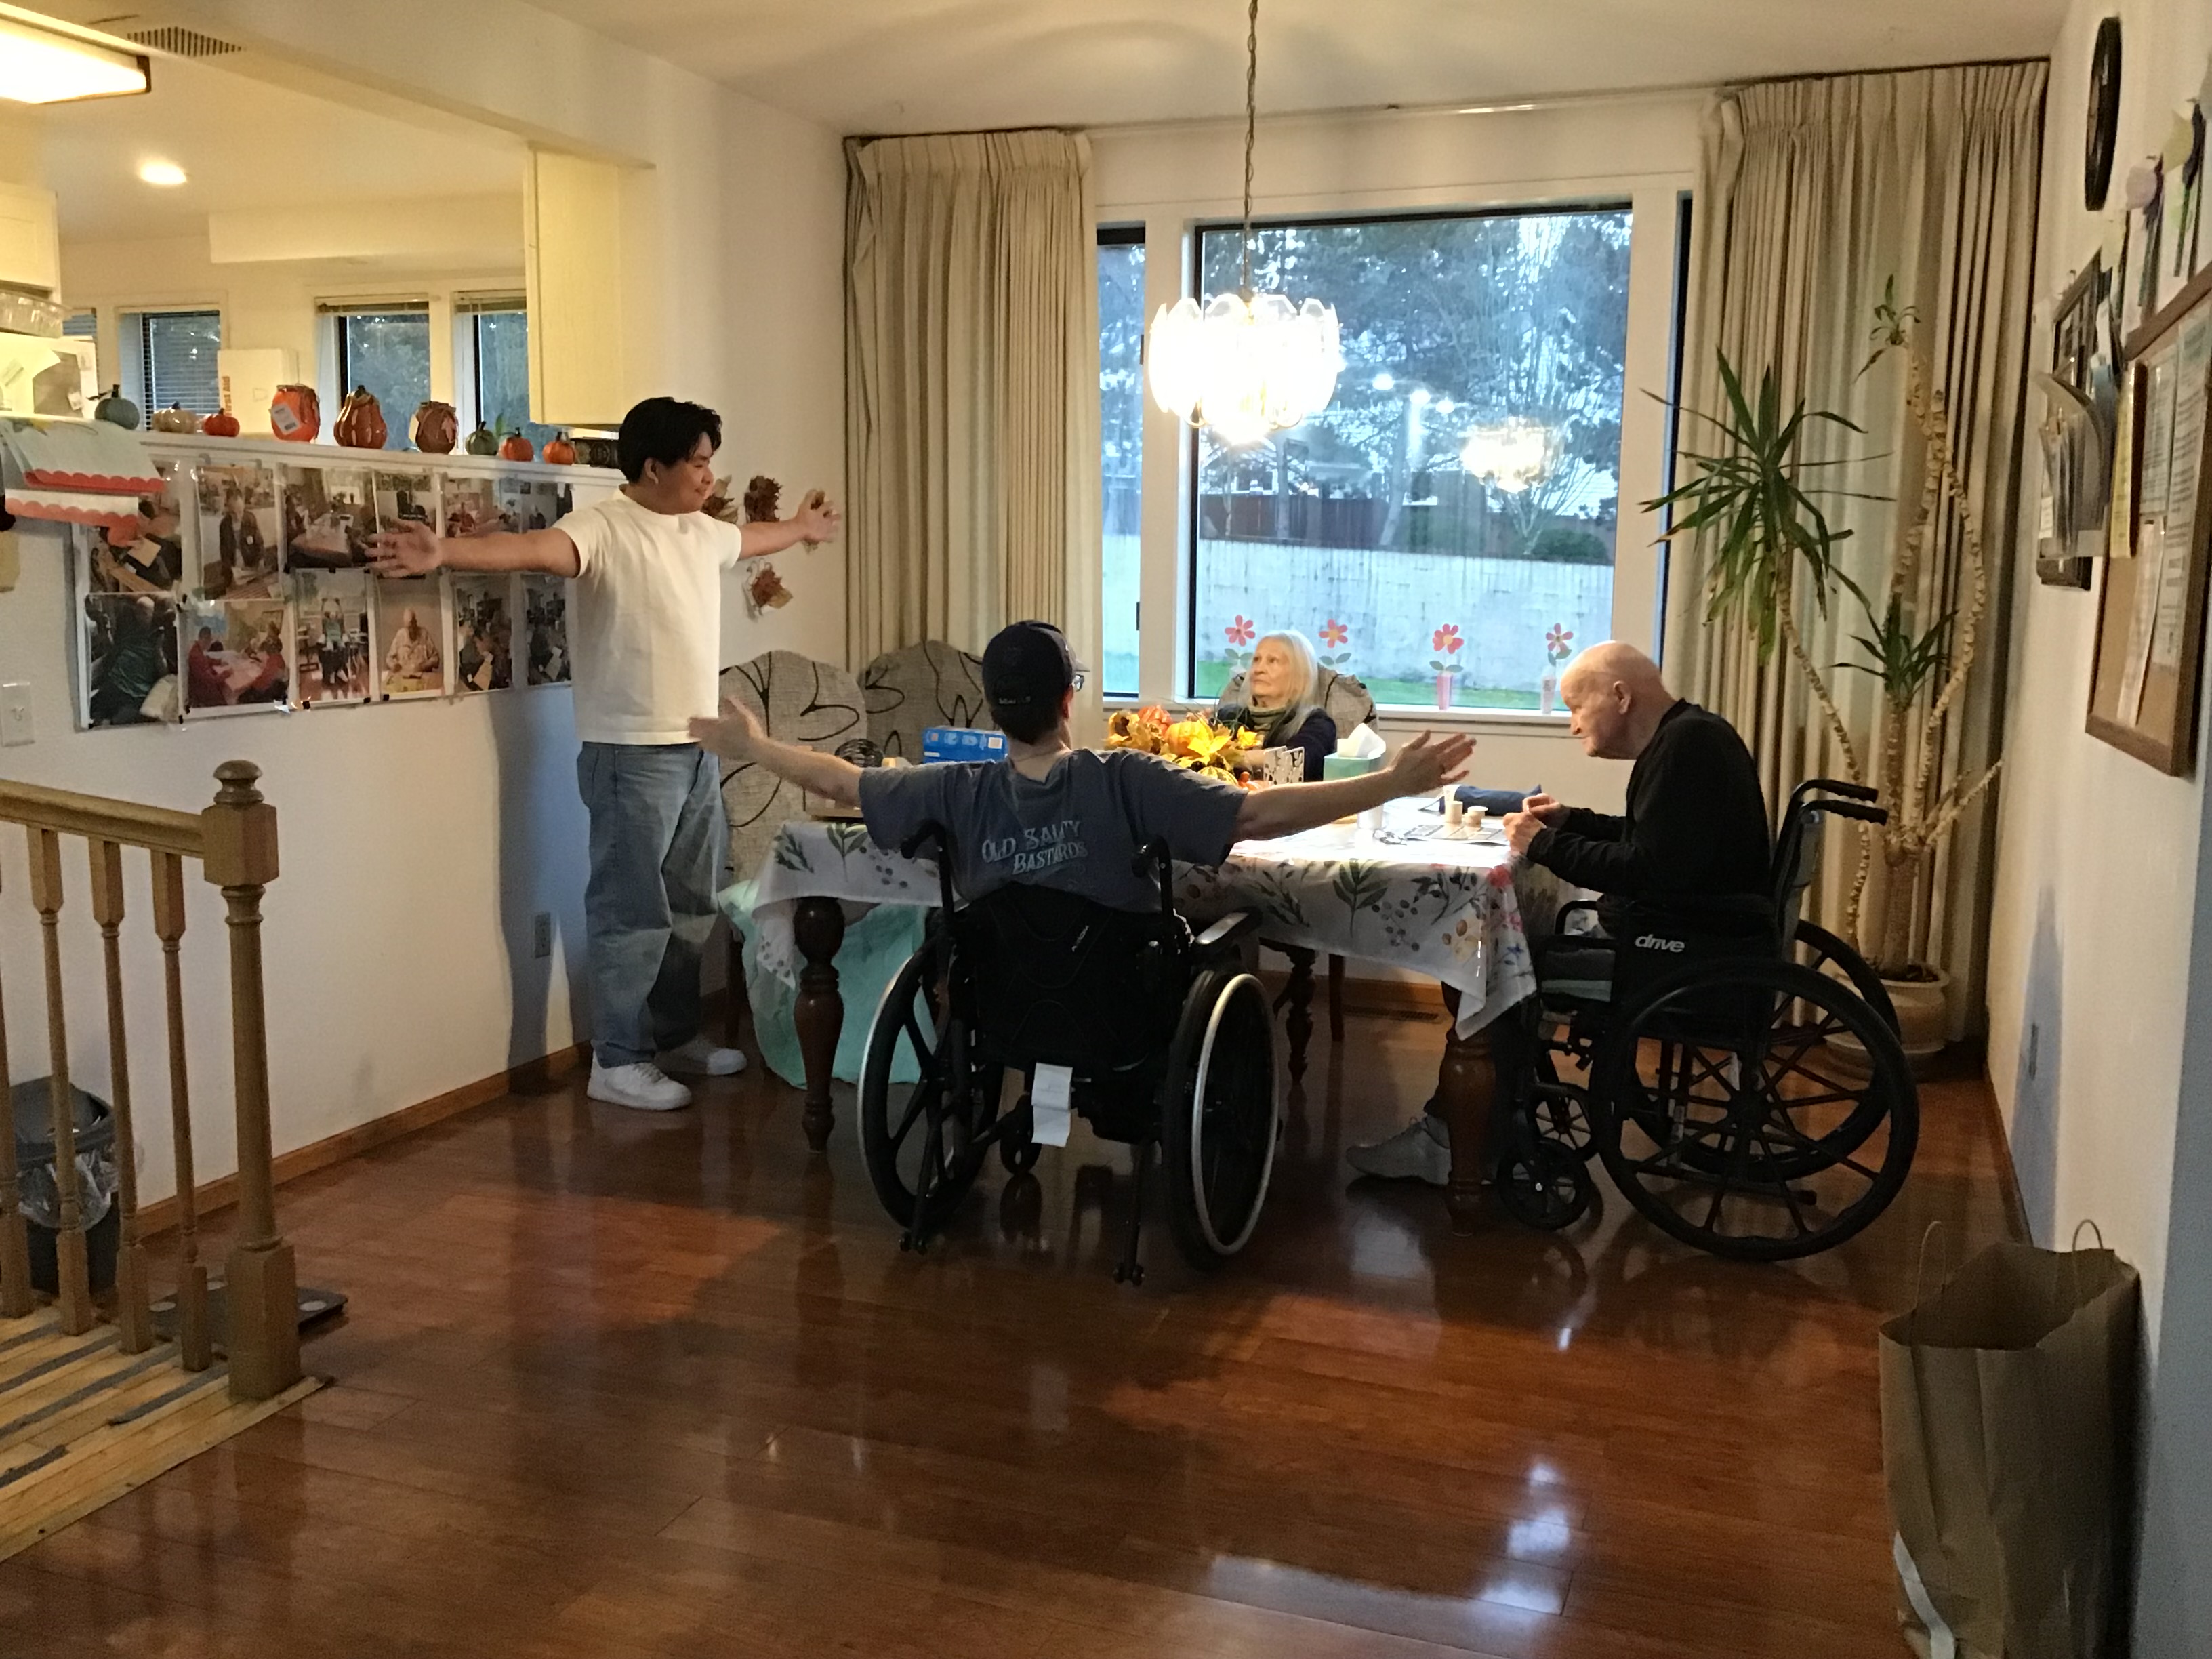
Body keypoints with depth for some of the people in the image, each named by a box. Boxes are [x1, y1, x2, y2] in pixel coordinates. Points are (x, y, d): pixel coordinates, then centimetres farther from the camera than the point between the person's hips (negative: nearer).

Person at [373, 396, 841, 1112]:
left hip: (699, 750, 8)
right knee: (633, 912, -2)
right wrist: (445, 553, -51)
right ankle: (616, 1061, 8)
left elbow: (751, 538, 35)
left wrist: (802, 525, 54)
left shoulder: (703, 532, 12)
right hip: (632, 755, -8)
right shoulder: (603, 528, -14)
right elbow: (532, 547, -32)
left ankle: (676, 1035, 29)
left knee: (692, 905, 16)